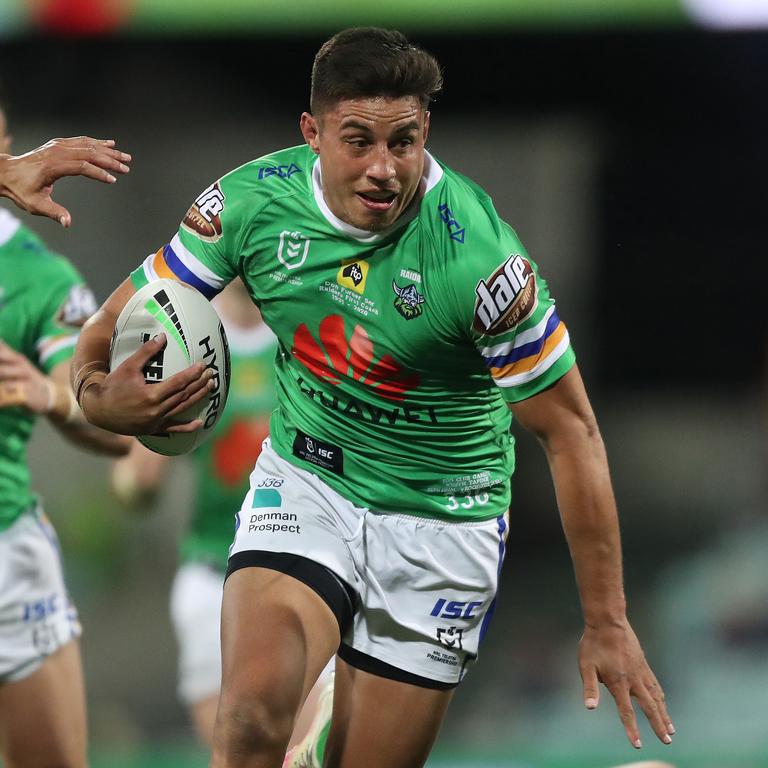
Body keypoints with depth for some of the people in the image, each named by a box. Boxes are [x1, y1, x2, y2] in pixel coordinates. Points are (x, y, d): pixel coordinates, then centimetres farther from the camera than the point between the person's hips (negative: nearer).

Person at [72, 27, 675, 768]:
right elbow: (113, 328, -3)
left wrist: (606, 623, -15)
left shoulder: (476, 255, -24)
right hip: (304, 480, 2)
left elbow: (569, 430, -15)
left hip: (440, 521, -2)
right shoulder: (252, 200, -14)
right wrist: (101, 395, -28)